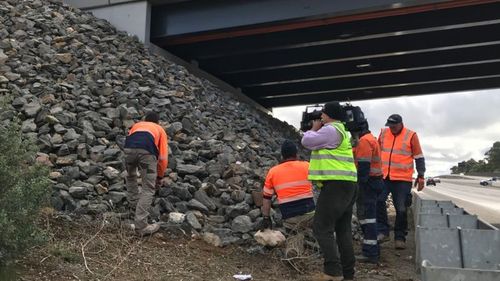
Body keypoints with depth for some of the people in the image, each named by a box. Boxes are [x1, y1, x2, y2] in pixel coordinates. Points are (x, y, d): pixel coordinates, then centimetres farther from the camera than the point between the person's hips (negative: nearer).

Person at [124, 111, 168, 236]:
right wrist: (159, 176, 41)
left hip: (129, 148, 3)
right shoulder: (160, 130, 34)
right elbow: (163, 157, 28)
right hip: (147, 151, -3)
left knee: (130, 176, 35)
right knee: (148, 189, 4)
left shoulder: (136, 125, 42)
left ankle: (134, 203, 48)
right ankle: (141, 225, -2)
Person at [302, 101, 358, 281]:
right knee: (343, 229, 12)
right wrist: (317, 130, 17)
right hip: (347, 184, 11)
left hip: (336, 184, -11)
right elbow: (317, 143, 27)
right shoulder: (341, 131, 22)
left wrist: (314, 129, 7)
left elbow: (307, 142, -9)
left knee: (322, 227, -9)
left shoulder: (331, 130, -12)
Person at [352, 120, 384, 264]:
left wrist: (360, 184, -22)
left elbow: (364, 166, -21)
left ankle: (370, 253, -4)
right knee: (367, 215, 16)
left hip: (367, 183, -11)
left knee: (366, 216, -8)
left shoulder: (364, 141, -15)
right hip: (372, 182, 11)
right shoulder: (370, 139, 20)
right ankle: (372, 250, 23)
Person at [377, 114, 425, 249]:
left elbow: (419, 157, 2)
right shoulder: (383, 133, 7)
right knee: (378, 201, -15)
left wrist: (421, 176, -2)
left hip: (403, 179, -2)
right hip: (383, 176, 3)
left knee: (401, 209, 2)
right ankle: (382, 231, -2)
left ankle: (400, 237, 15)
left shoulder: (411, 136, -2)